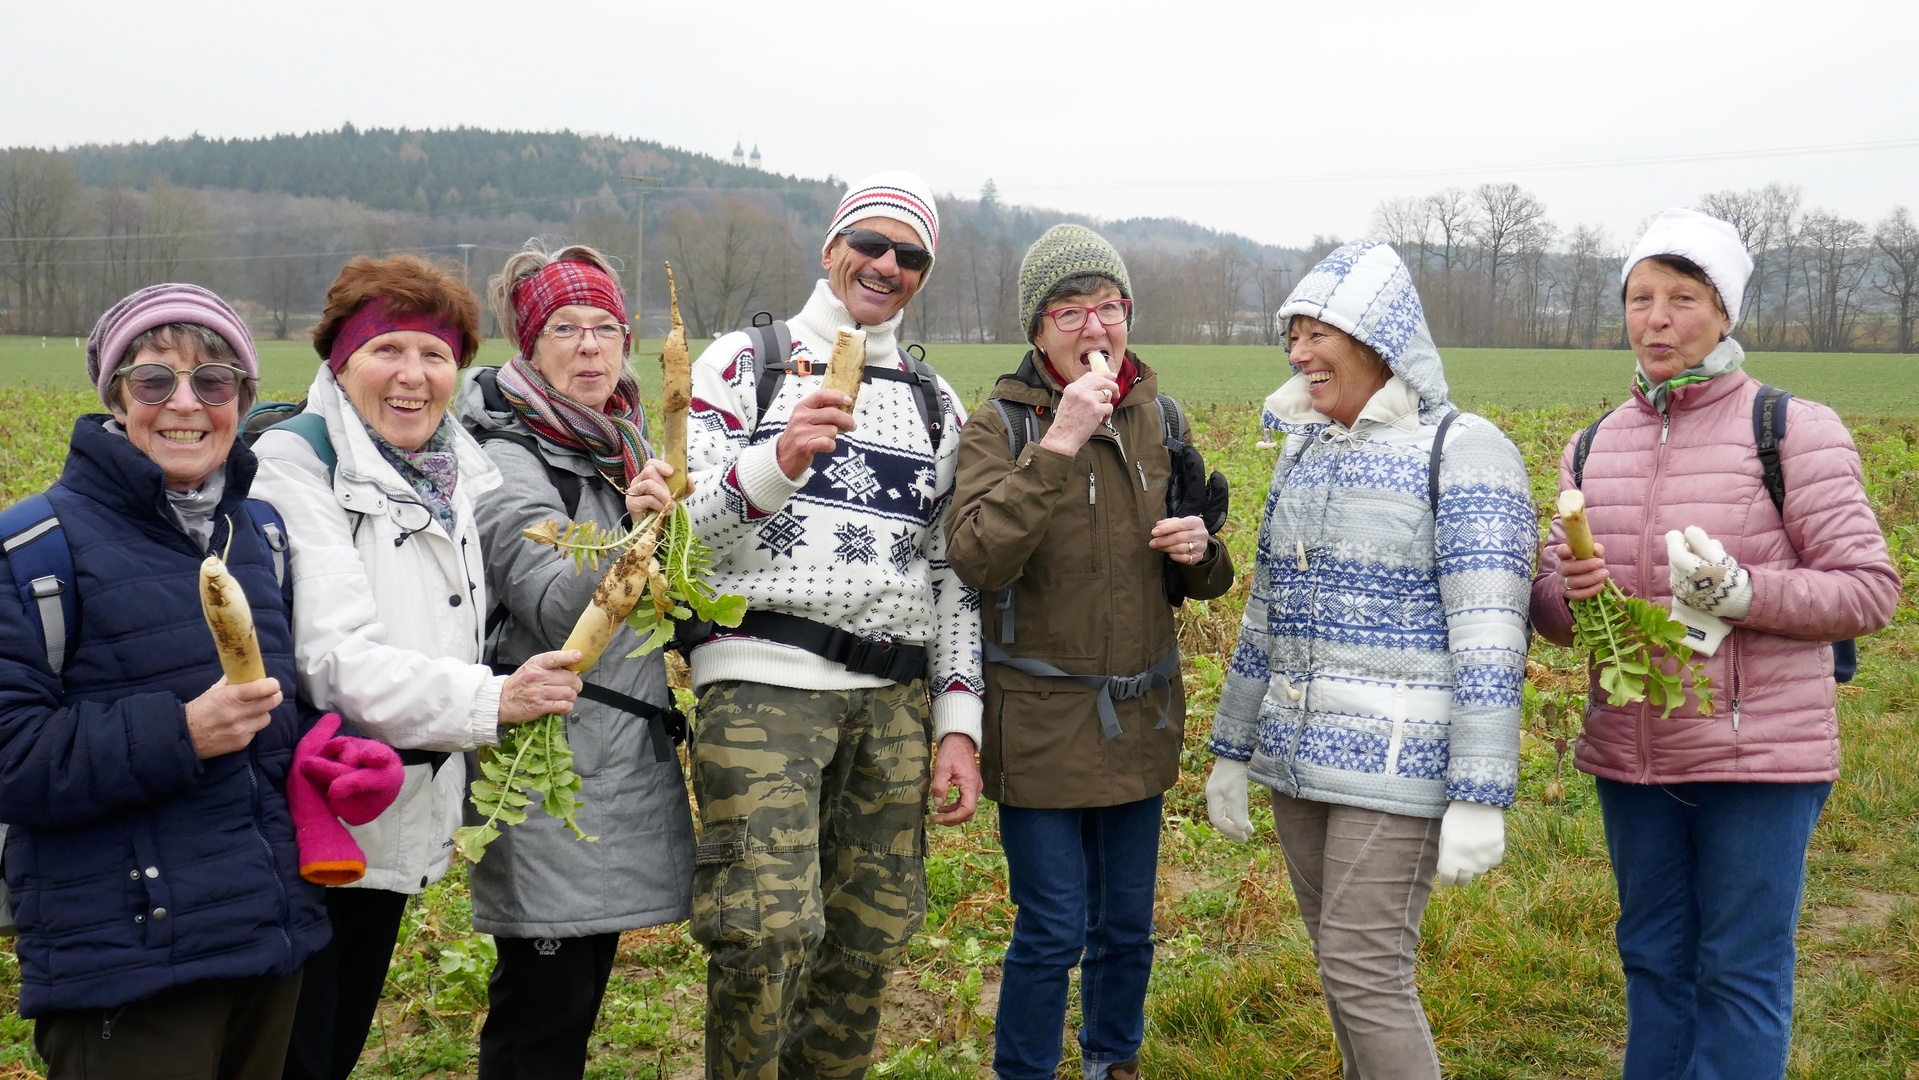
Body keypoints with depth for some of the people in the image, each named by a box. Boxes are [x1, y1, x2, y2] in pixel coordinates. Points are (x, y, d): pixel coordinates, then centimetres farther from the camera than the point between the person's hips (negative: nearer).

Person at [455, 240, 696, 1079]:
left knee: (586, 976, 14)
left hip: (627, 751, 8)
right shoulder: (507, 460, -11)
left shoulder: (621, 446, 14)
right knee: (545, 993, -3)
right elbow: (558, 609, -24)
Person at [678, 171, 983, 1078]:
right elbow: (682, 525, -3)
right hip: (765, 680, -4)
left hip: (895, 696, 4)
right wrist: (776, 464, -22)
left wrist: (958, 724, 8)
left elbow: (954, 573, 16)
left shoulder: (936, 404, 18)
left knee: (871, 933, 6)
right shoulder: (745, 363, 6)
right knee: (767, 928, -16)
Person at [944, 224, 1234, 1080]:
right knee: (1054, 930, -1)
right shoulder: (1001, 428, -9)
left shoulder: (1159, 421, 6)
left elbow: (1204, 581, 15)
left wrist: (1199, 551, -9)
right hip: (1041, 721, -5)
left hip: (1140, 718, 5)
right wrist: (1056, 446, -29)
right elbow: (976, 559, -26)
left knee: (1127, 922, 17)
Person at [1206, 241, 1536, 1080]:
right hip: (1301, 754, 7)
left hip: (1399, 759, -7)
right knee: (1342, 964, 13)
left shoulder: (1461, 450, -10)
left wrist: (1481, 798, -20)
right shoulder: (1305, 450, 12)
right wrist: (1232, 750, 19)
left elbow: (1488, 639, -16)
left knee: (1364, 972, -8)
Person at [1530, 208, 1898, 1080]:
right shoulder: (1596, 447, 9)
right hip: (1631, 758, 5)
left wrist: (1746, 592, -24)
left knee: (1742, 976, 2)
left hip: (1758, 756, -5)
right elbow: (1552, 609, 12)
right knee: (1654, 964, 16)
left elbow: (1869, 589, -8)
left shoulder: (1791, 429, -7)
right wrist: (1571, 594, -13)